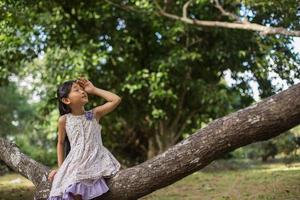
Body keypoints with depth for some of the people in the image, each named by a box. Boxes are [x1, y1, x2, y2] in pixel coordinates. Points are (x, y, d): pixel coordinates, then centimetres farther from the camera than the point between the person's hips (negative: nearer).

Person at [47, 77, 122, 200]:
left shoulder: (94, 114, 5)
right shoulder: (64, 120, 4)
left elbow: (116, 100, -3)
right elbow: (61, 143, 14)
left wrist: (94, 90, 2)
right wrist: (60, 167, 10)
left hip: (97, 159, 1)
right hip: (77, 162, -1)